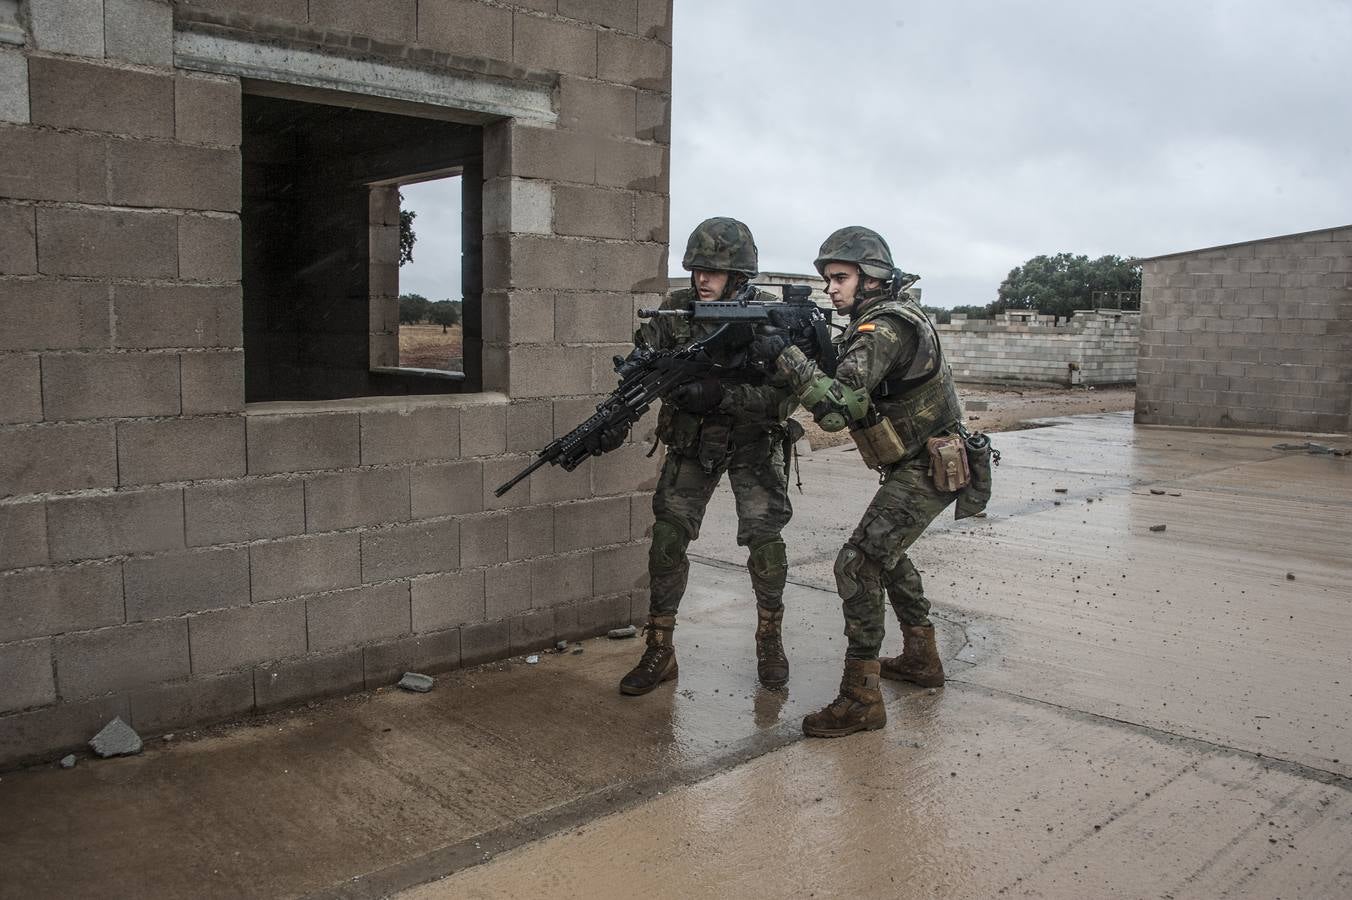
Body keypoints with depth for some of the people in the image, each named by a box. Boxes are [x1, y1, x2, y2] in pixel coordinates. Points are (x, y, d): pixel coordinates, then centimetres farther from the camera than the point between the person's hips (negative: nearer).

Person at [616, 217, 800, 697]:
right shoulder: (676, 310, -10)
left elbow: (782, 398, -24)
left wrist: (721, 393, -38)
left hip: (753, 441, -2)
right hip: (691, 441, 2)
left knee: (764, 538, -10)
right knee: (667, 538, -6)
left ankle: (769, 638, 14)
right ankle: (659, 651, 6)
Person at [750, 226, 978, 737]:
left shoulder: (885, 327, -23)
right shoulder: (892, 315, 9)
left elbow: (837, 407, -34)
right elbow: (844, 379, 11)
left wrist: (784, 353, -31)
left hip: (925, 472, -11)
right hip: (924, 465, 11)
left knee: (858, 565, -14)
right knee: (885, 552, 25)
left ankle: (861, 699, -9)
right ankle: (921, 658, 36)